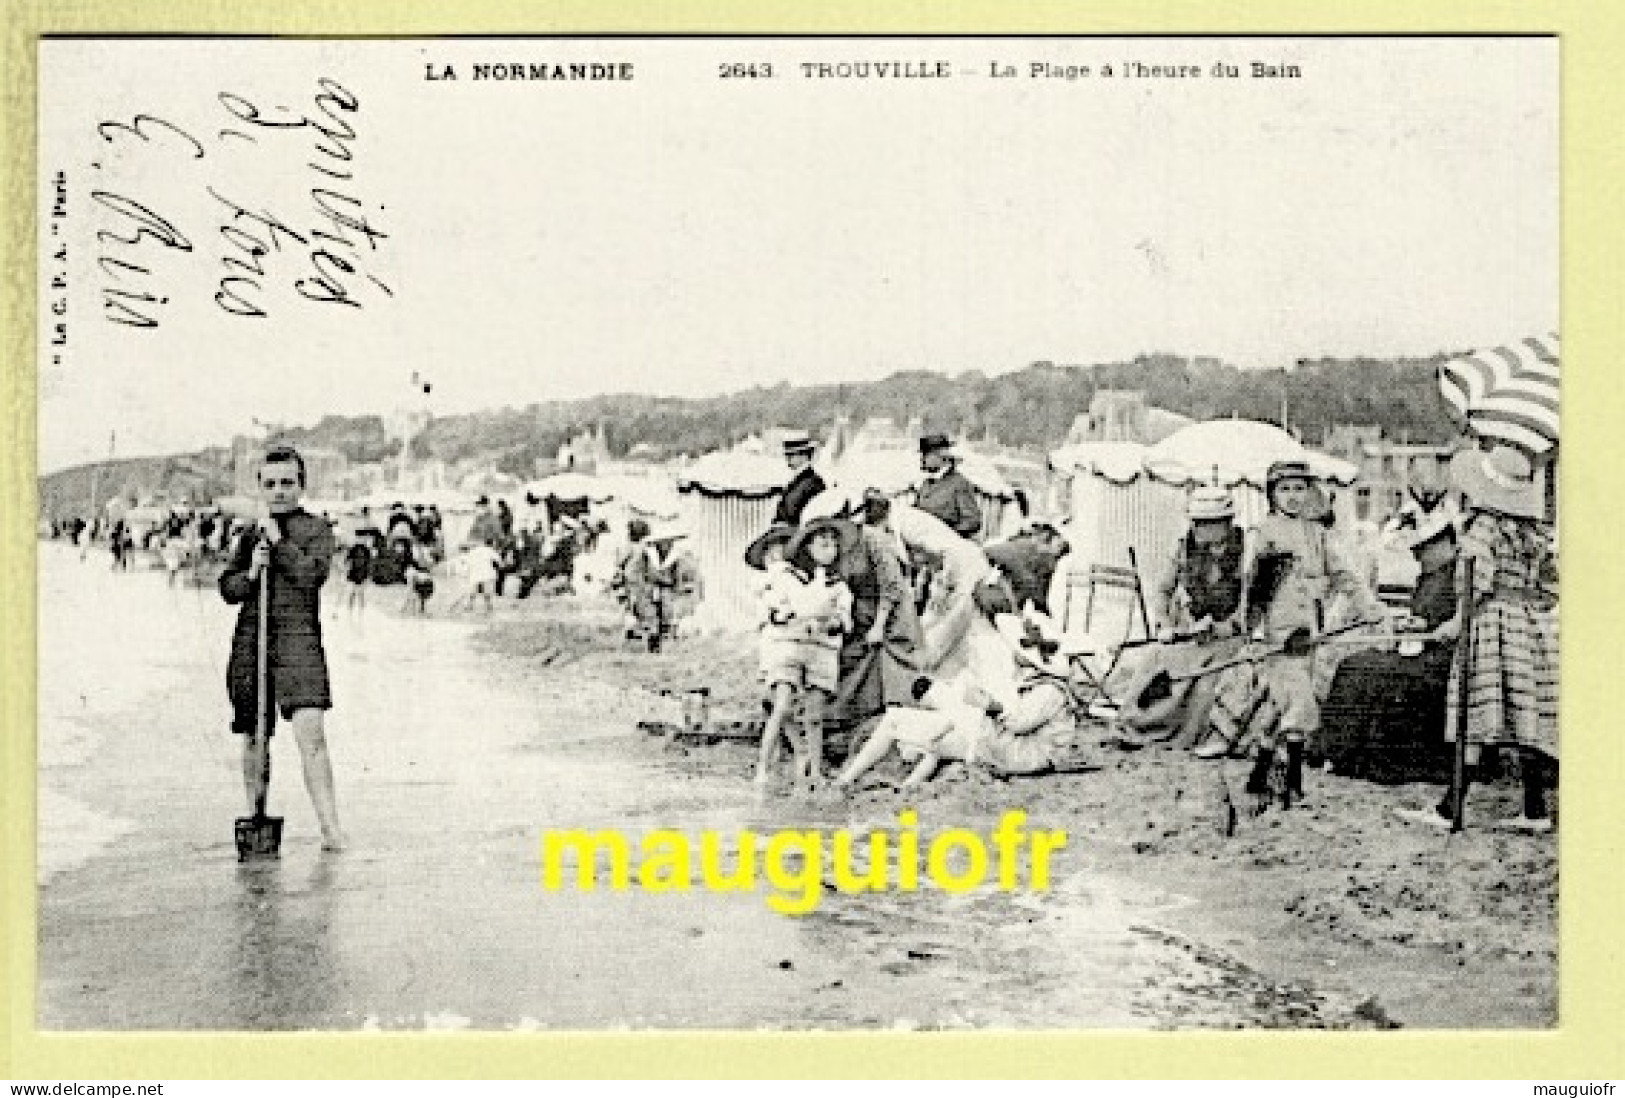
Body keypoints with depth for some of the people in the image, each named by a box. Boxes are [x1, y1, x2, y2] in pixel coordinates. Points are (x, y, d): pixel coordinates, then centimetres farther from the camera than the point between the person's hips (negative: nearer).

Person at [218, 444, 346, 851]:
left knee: (310, 732, -16)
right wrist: (250, 572, -7)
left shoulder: (316, 529, 6)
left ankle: (331, 829, -18)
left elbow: (313, 573, -11)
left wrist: (279, 544, -5)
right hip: (251, 638, 4)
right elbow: (228, 588, 11)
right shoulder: (251, 535, 17)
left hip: (298, 636, -4)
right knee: (254, 738, 9)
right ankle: (255, 818, 24)